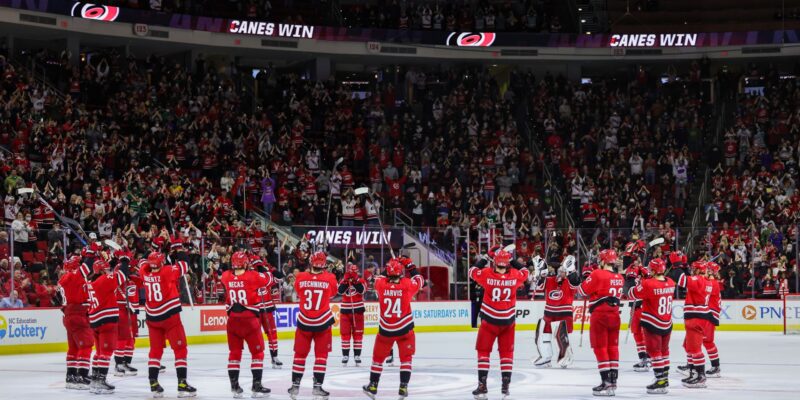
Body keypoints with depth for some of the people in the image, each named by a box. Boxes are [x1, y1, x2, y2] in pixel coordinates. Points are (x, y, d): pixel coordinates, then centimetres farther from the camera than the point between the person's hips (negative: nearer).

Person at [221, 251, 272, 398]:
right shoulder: (253, 276, -11)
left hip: (233, 320, 4)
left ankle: (234, 386, 13)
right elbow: (268, 280, 6)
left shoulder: (226, 277, -2)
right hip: (250, 319, -4)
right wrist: (262, 271, 25)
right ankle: (256, 386, 2)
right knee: (257, 352, 6)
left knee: (234, 352, 13)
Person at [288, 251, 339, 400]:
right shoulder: (330, 278, -11)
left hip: (304, 322, 1)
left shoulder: (301, 277, -9)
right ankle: (317, 387, 3)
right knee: (321, 354, 8)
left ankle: (295, 386, 17)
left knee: (300, 353, 13)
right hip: (323, 323, -1)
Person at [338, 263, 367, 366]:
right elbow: (340, 290, -14)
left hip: (358, 311, -1)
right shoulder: (343, 281, 4)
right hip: (345, 310, 1)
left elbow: (362, 290, -19)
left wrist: (355, 279, -22)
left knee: (358, 333, 3)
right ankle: (345, 356, 6)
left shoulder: (361, 280, 0)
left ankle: (357, 356, 8)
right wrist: (346, 280, -22)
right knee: (345, 333, 1)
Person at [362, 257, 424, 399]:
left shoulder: (380, 284, -13)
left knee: (378, 356, 15)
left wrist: (390, 267, 10)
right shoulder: (407, 284, -15)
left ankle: (372, 386, 19)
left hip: (385, 329, 1)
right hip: (405, 328, -1)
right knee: (406, 358, 10)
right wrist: (410, 265, 12)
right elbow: (419, 280, 6)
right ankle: (403, 388, 2)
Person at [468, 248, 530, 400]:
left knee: (483, 351, 8)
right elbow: (525, 272, 14)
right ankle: (505, 386, 9)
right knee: (507, 352, 12)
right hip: (508, 321, 2)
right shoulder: (515, 275, -9)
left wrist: (484, 259, 12)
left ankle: (482, 386, 3)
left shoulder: (487, 274, -15)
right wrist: (512, 261, 14)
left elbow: (473, 271, 4)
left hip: (489, 320, -2)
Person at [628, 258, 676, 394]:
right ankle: (665, 378, 27)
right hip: (667, 324, 6)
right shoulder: (670, 283, -1)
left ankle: (661, 381, -5)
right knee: (664, 350, 18)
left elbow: (632, 294, -10)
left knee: (654, 351, -1)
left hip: (653, 324, -6)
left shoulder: (648, 284, -20)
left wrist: (640, 284, 8)